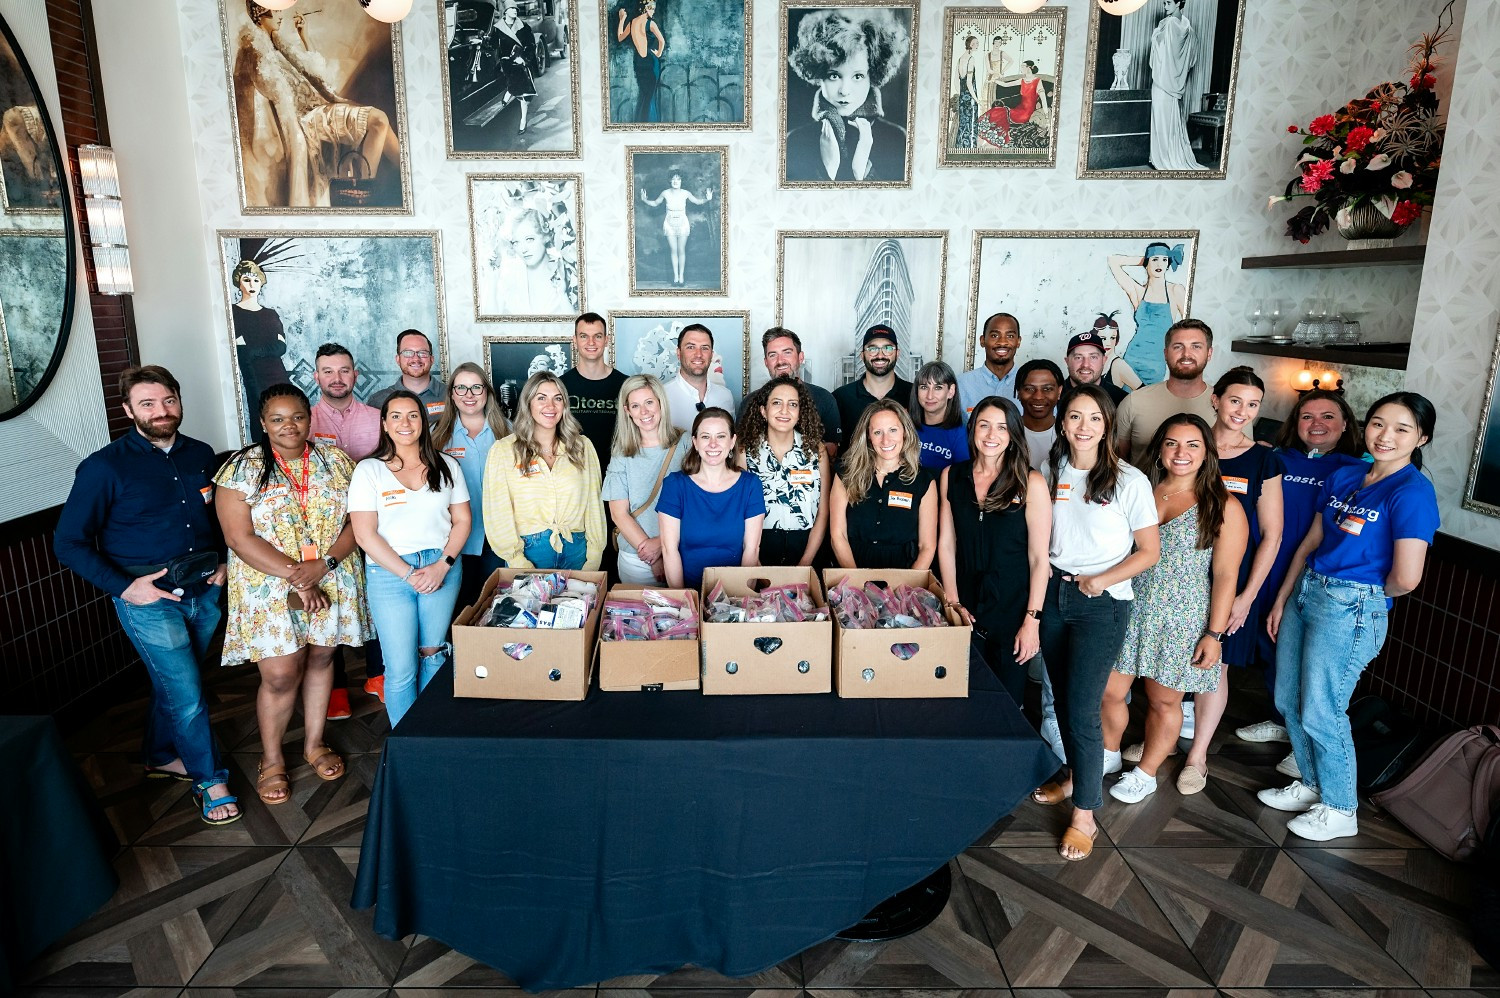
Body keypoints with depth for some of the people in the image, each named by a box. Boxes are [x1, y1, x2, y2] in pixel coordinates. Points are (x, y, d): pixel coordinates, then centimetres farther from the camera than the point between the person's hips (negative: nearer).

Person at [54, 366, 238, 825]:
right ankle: (211, 781, 15)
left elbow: (221, 516, 17)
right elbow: (69, 543, -8)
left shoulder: (201, 455, 3)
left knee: (173, 682, 20)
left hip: (205, 591, 5)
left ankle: (162, 757, 41)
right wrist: (125, 586, -16)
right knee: (186, 693, -1)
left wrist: (223, 562, 2)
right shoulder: (104, 467, -11)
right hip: (148, 598, -4)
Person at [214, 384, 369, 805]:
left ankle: (314, 743, 33)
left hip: (333, 584, 3)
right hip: (270, 589, -3)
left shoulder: (336, 461, 2)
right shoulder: (242, 469, -6)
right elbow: (241, 539, -11)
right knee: (281, 675, -1)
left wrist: (324, 563, -16)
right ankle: (271, 760, 21)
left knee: (320, 660, 14)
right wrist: (296, 577, -18)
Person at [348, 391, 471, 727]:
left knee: (434, 655, 9)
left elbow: (462, 520, 6)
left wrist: (442, 566, -8)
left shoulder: (446, 466, 6)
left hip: (443, 570, 2)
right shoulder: (369, 470, -2)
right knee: (401, 669, -1)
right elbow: (365, 534, -7)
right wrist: (409, 574, -12)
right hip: (389, 574, -2)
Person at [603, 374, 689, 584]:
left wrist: (662, 541, -16)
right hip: (635, 558, 1)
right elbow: (619, 513, -2)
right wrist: (654, 558, -12)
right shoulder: (622, 456, 3)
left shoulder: (685, 444, -2)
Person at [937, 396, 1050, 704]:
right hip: (964, 608, 2)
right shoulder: (951, 476, 2)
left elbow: (1039, 558, -7)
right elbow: (946, 544, 4)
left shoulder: (1030, 483, -8)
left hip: (1012, 609, -2)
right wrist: (952, 603, -1)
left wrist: (1032, 620, -9)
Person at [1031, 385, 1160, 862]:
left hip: (1102, 604, -5)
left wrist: (1101, 580, -14)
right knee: (1062, 698, 15)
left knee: (1081, 709, -6)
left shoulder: (1129, 481, -8)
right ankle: (1074, 776, 36)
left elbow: (1149, 551, -4)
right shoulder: (1050, 473, 4)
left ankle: (1084, 815, 7)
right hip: (1054, 593, 5)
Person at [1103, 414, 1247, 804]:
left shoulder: (1223, 508, -5)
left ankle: (1145, 774, 29)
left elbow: (1225, 575, -7)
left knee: (1164, 700, 9)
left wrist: (1214, 634, -10)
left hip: (1181, 619, -3)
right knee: (1109, 691, 6)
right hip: (1128, 609, 3)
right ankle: (1107, 755, 31)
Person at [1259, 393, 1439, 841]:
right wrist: (1281, 599, 13)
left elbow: (1406, 577, -21)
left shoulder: (1413, 492, -15)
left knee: (1320, 712, 2)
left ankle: (1339, 809, 23)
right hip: (1305, 592, 7)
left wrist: (1369, 596, -1)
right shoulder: (1343, 477, 8)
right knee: (1288, 700, 15)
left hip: (1350, 609, -7)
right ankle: (1312, 785, 35)